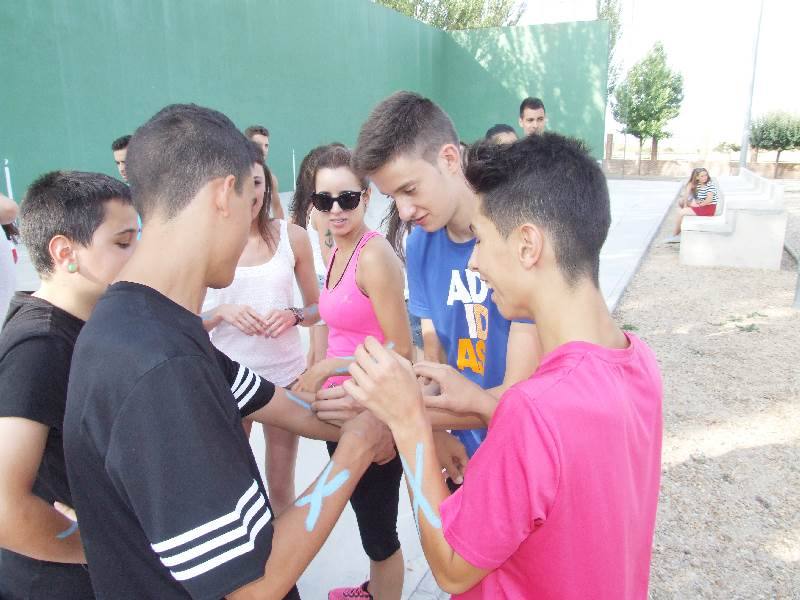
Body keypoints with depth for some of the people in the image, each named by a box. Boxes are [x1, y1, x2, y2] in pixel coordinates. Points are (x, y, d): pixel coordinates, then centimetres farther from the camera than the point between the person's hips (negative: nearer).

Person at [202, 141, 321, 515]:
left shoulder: (291, 236, -3)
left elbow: (316, 309, 5)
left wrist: (293, 315, -16)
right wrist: (221, 313, -20)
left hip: (285, 374, 1)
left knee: (281, 486, 17)